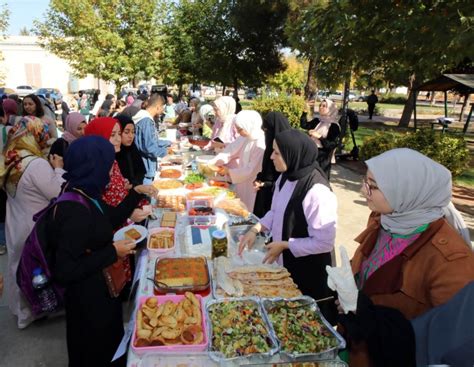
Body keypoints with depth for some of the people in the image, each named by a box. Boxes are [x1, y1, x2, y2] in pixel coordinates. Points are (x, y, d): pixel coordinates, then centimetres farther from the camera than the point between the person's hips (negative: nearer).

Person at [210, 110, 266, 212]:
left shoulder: (261, 144, -25)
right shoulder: (245, 137, 0)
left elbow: (251, 171, -23)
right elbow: (230, 150, 0)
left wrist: (228, 172, -16)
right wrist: (211, 163, -10)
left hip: (252, 188, -8)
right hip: (242, 184, 8)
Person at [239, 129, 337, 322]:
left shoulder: (317, 192, -30)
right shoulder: (286, 177, -4)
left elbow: (324, 242, -26)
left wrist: (284, 245, -20)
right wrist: (255, 229, -6)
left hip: (307, 272, -7)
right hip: (284, 263, 8)